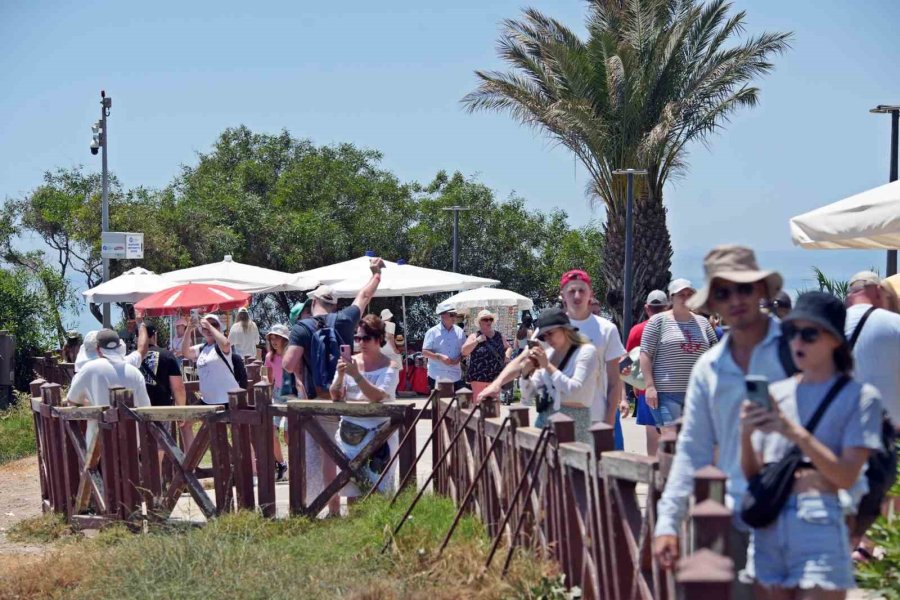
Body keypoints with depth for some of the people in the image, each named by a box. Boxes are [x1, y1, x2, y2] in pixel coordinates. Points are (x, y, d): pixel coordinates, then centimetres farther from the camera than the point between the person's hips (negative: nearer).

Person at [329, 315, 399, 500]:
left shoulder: (389, 368, -4)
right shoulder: (350, 362, 6)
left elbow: (378, 397, -19)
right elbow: (335, 397, 1)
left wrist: (356, 375, -26)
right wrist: (340, 376, -17)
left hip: (378, 433, -4)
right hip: (349, 429, 4)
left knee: (378, 484, -7)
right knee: (351, 486, 6)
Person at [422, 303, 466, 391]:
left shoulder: (459, 332, 8)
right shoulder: (432, 332, -2)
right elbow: (424, 352, -4)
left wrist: (459, 358, -9)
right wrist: (439, 357, -19)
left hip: (455, 377, 3)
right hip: (437, 377, -3)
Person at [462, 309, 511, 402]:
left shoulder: (499, 336, 10)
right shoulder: (474, 336, -1)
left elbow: (507, 347, 27)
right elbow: (463, 351, -11)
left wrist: (507, 355, 5)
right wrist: (477, 340, -16)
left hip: (496, 377, 4)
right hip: (479, 378, -4)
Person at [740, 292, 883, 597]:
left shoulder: (859, 397, 0)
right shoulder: (776, 393, 12)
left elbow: (847, 476, -10)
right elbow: (753, 474, 11)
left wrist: (794, 432, -20)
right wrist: (746, 434, -9)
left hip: (819, 525, -4)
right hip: (767, 525, 5)